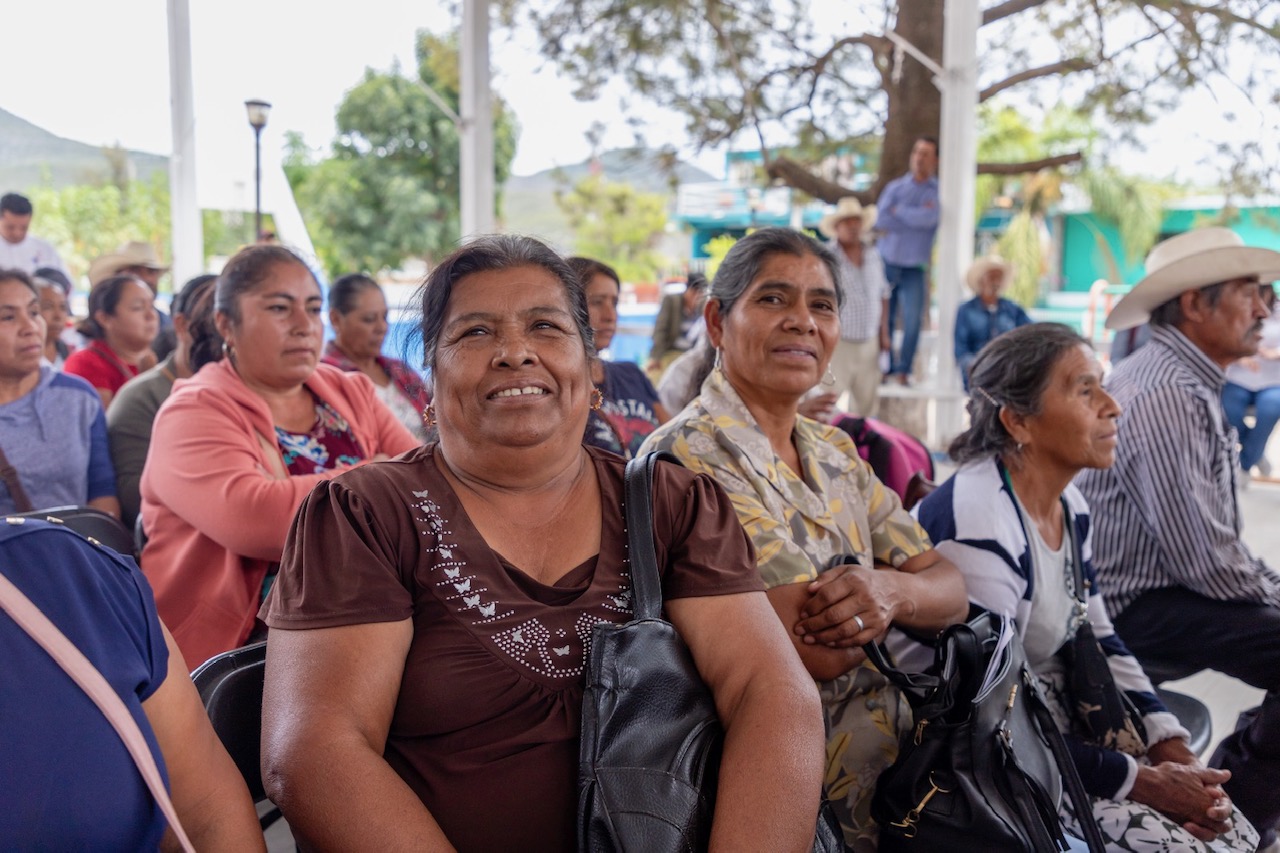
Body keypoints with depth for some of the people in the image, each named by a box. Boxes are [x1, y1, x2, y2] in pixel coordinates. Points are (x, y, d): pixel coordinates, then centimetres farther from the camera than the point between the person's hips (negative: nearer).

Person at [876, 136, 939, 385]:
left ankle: (903, 371, 0)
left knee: (912, 321, -10)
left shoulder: (938, 192, 2)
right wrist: (915, 217, -9)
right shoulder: (894, 187, 8)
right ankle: (884, 368, 14)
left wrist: (898, 211, -5)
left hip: (914, 268, -2)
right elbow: (880, 221, -7)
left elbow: (928, 219, -17)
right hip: (887, 263, 2)